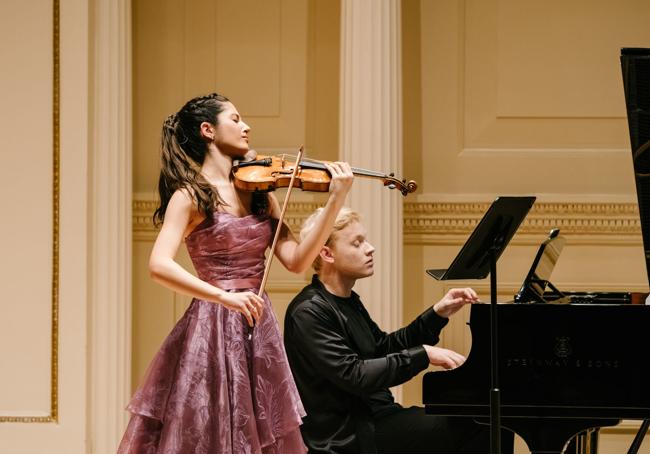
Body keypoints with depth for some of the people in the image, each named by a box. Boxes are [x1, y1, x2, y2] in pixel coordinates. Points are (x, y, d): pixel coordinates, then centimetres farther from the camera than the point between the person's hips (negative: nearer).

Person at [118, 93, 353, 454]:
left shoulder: (259, 191, 11)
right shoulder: (191, 195, -6)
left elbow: (297, 261, 3)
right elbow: (160, 265, -19)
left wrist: (335, 201, -6)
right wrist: (223, 296, -29)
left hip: (260, 332, 6)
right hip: (213, 331, -6)